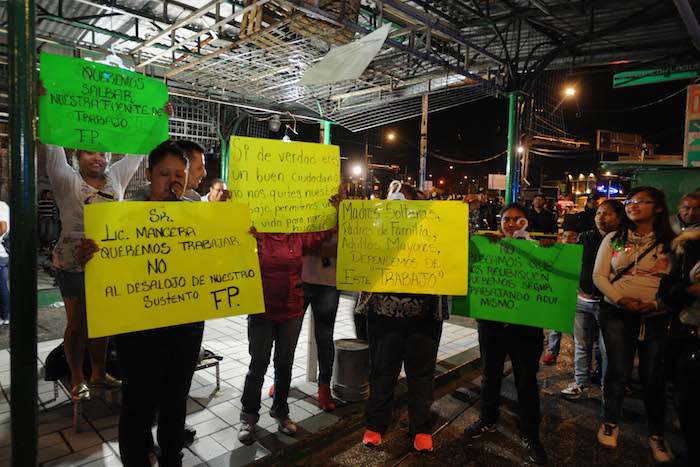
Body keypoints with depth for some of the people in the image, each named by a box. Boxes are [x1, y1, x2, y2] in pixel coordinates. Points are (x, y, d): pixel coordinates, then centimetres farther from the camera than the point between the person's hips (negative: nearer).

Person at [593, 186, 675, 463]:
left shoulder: (672, 242, 3)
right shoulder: (613, 239, 6)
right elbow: (599, 275, 3)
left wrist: (658, 304, -14)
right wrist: (620, 299, -12)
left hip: (656, 317, 0)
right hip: (616, 313, 1)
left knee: (653, 376, 7)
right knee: (618, 370, 6)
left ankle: (656, 434, 27)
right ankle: (611, 422, 26)